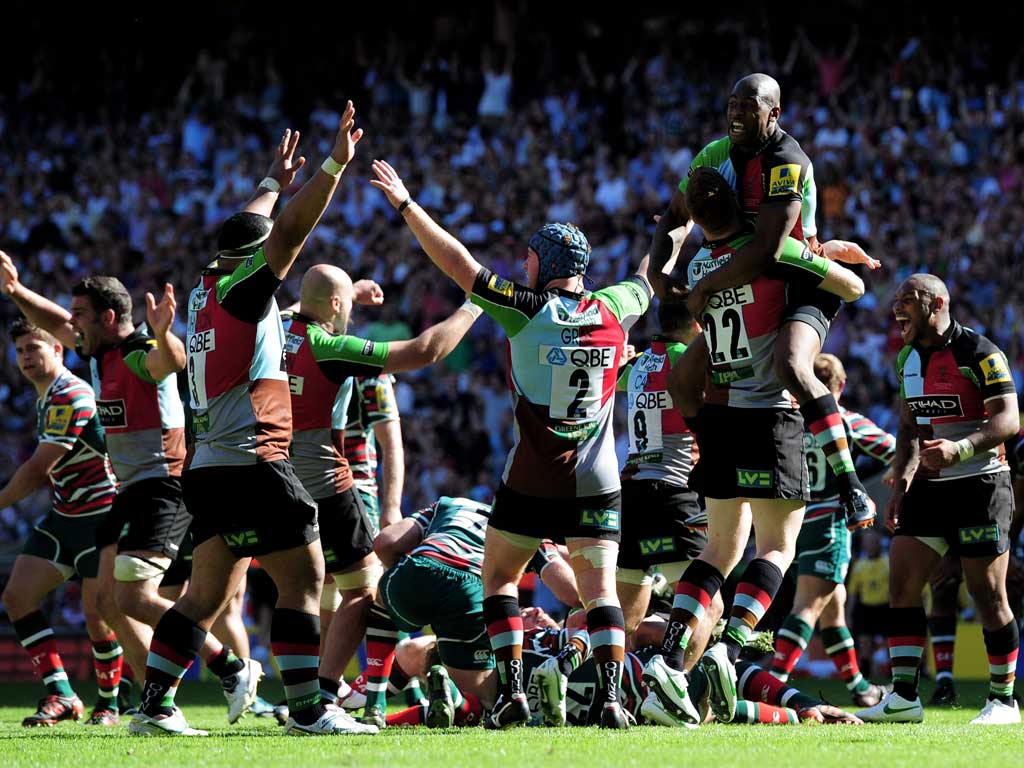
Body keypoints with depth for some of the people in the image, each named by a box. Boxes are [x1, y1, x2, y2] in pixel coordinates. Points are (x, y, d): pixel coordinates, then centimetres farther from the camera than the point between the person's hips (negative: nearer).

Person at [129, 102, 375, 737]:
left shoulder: (207, 291, 15)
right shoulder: (242, 292, -8)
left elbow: (247, 231, 33)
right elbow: (291, 231, -17)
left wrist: (276, 179, 44)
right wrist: (334, 165, -18)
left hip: (212, 470, 9)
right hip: (251, 465, -9)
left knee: (209, 594, 11)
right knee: (303, 577, -8)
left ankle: (154, 705, 9)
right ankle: (307, 709, -13)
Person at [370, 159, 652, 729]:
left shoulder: (527, 311, -9)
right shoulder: (613, 312, 2)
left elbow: (458, 264, -6)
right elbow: (651, 278, 23)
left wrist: (406, 204, 1)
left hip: (531, 480, -2)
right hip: (597, 484, 3)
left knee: (500, 578, 13)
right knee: (601, 590, 2)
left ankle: (513, 691, 1)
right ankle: (611, 697, -14)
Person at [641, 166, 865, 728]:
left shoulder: (698, 266, 6)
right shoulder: (772, 250, -13)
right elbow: (852, 287, -7)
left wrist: (822, 256, 28)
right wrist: (824, 265, 16)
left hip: (718, 414, 6)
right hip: (770, 415, -5)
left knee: (722, 547, 13)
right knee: (777, 546, 2)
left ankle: (669, 658, -3)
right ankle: (729, 647, -19)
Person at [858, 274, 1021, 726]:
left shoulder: (979, 353, -12)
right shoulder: (907, 358, 12)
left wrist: (959, 449, -32)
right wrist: (901, 485, 10)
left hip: (980, 485, -7)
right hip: (929, 486, 7)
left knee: (988, 595, -4)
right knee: (902, 584, -2)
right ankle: (904, 697, 1)